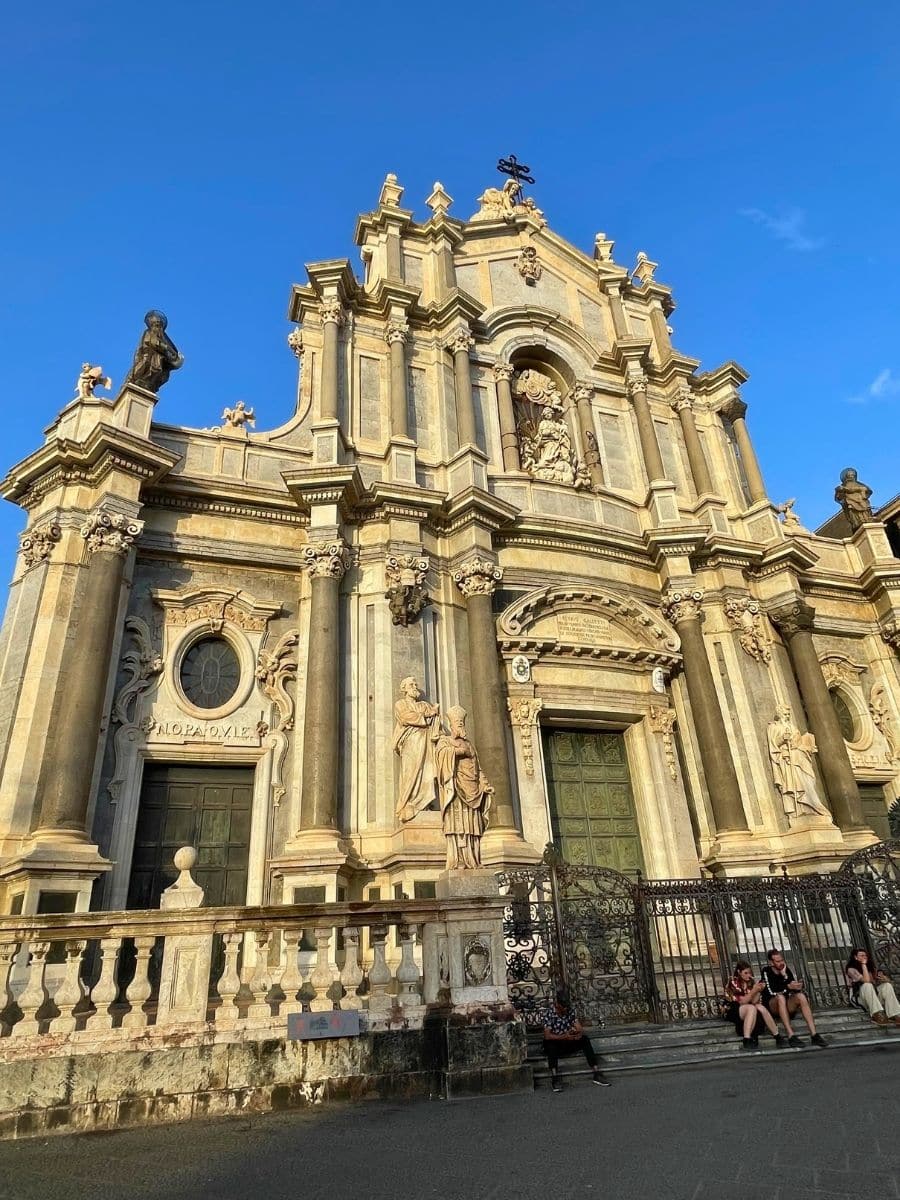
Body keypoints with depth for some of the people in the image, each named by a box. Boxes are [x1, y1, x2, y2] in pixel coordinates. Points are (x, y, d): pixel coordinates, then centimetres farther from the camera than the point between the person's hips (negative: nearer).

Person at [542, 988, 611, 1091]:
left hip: (568, 1044, 4)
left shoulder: (571, 1011, -1)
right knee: (550, 1044, -38)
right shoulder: (548, 1013, -15)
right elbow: (547, 1036, -22)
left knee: (585, 1039, -22)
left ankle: (596, 1074, -24)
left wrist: (579, 1033, -30)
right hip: (554, 1045, -4)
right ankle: (554, 1078, -38)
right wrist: (564, 1036, -36)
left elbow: (580, 1029, -4)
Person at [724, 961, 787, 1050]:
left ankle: (777, 1037, -21)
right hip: (732, 1011, -5)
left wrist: (758, 991, -17)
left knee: (761, 1007, -24)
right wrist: (753, 991, -26)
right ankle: (747, 1041, -37)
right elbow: (741, 1001, -18)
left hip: (747, 1010, 5)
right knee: (751, 1008, -33)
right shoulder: (733, 982, -11)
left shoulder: (750, 982, 7)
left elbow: (754, 1001, -1)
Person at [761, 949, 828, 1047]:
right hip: (771, 1006, -4)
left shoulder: (786, 969, 4)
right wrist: (788, 987, -31)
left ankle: (814, 1035, -31)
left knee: (801, 996, -24)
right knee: (780, 997, -35)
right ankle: (791, 1036, -40)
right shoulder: (766, 971, -9)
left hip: (787, 1006, 4)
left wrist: (798, 986, -24)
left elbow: (797, 988, -3)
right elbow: (771, 992, -21)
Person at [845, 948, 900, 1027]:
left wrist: (885, 979, -10)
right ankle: (877, 1015, -47)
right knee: (867, 985, -35)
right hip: (860, 997, -6)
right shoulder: (851, 969, -6)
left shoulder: (870, 966, 15)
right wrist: (863, 964, -16)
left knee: (887, 985, -19)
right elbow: (866, 980, -21)